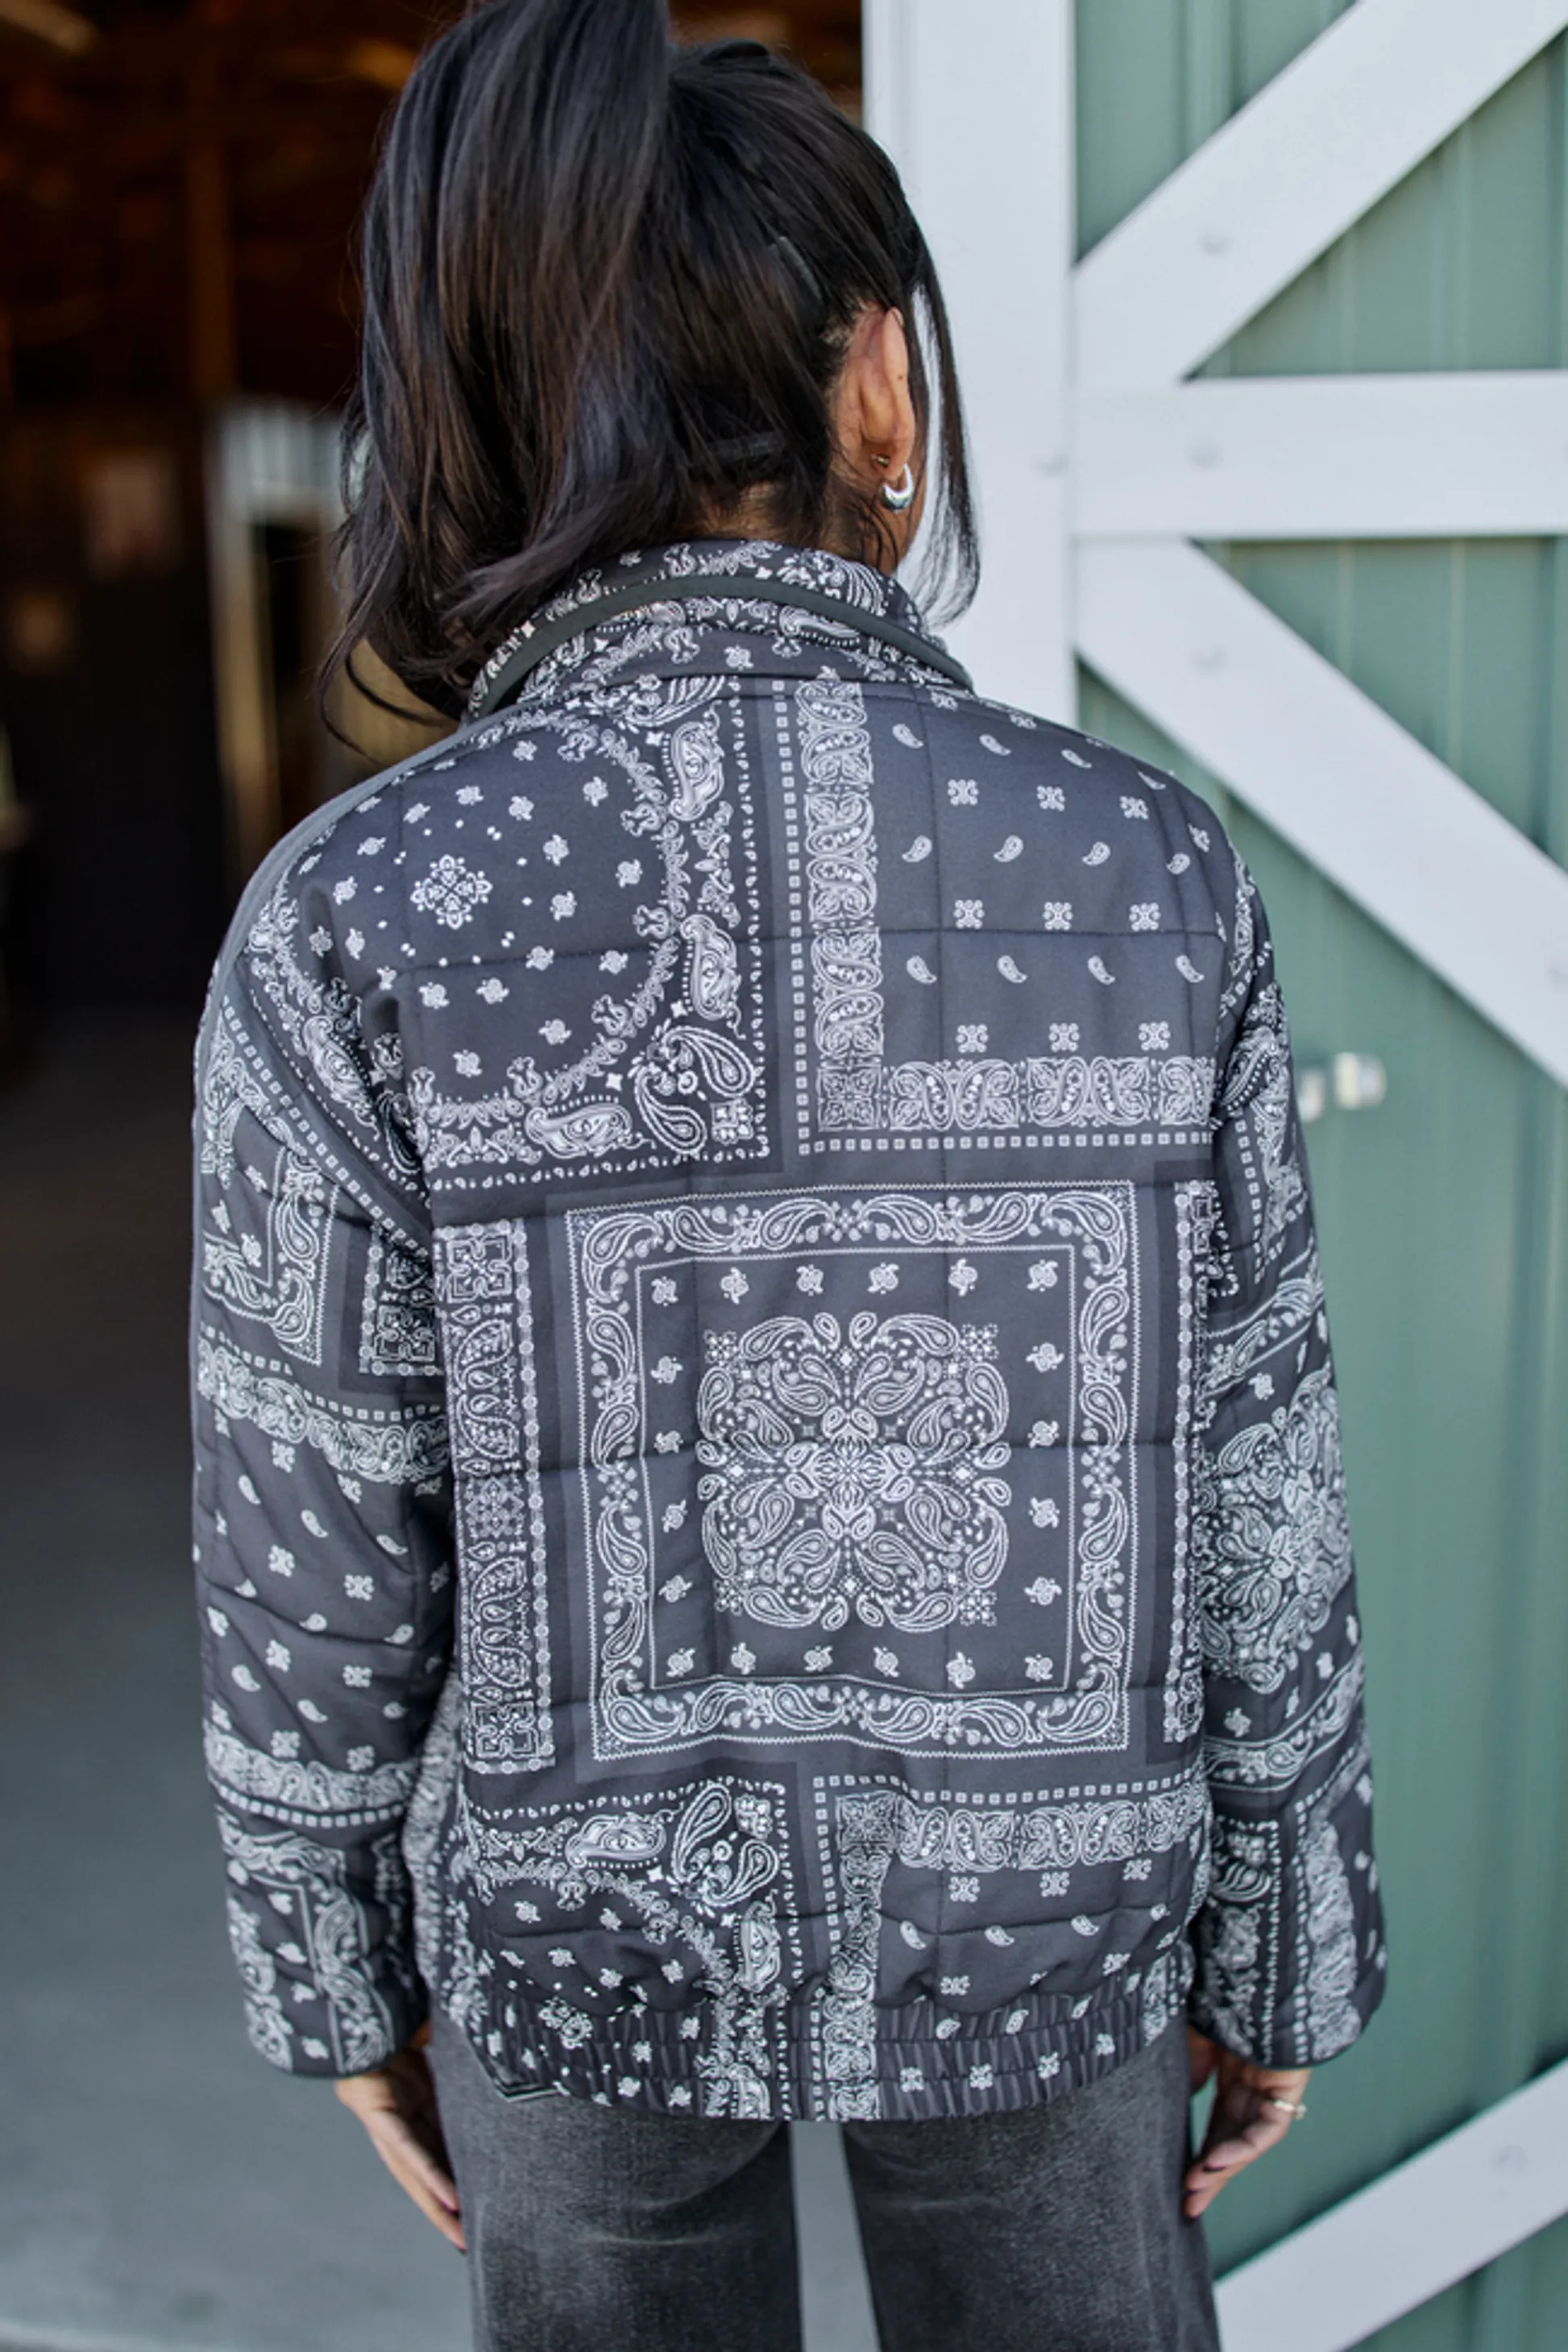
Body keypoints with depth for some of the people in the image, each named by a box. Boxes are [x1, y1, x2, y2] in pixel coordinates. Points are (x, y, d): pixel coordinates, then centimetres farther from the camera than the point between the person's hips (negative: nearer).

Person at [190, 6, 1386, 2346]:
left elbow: (312, 1553, -13)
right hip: (1032, 1908, 1)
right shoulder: (1151, 871, -18)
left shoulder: (355, 923, -21)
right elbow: (1248, 1513, -11)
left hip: (592, 1917, 0)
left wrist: (343, 1968, 5)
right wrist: (1282, 1948, 6)